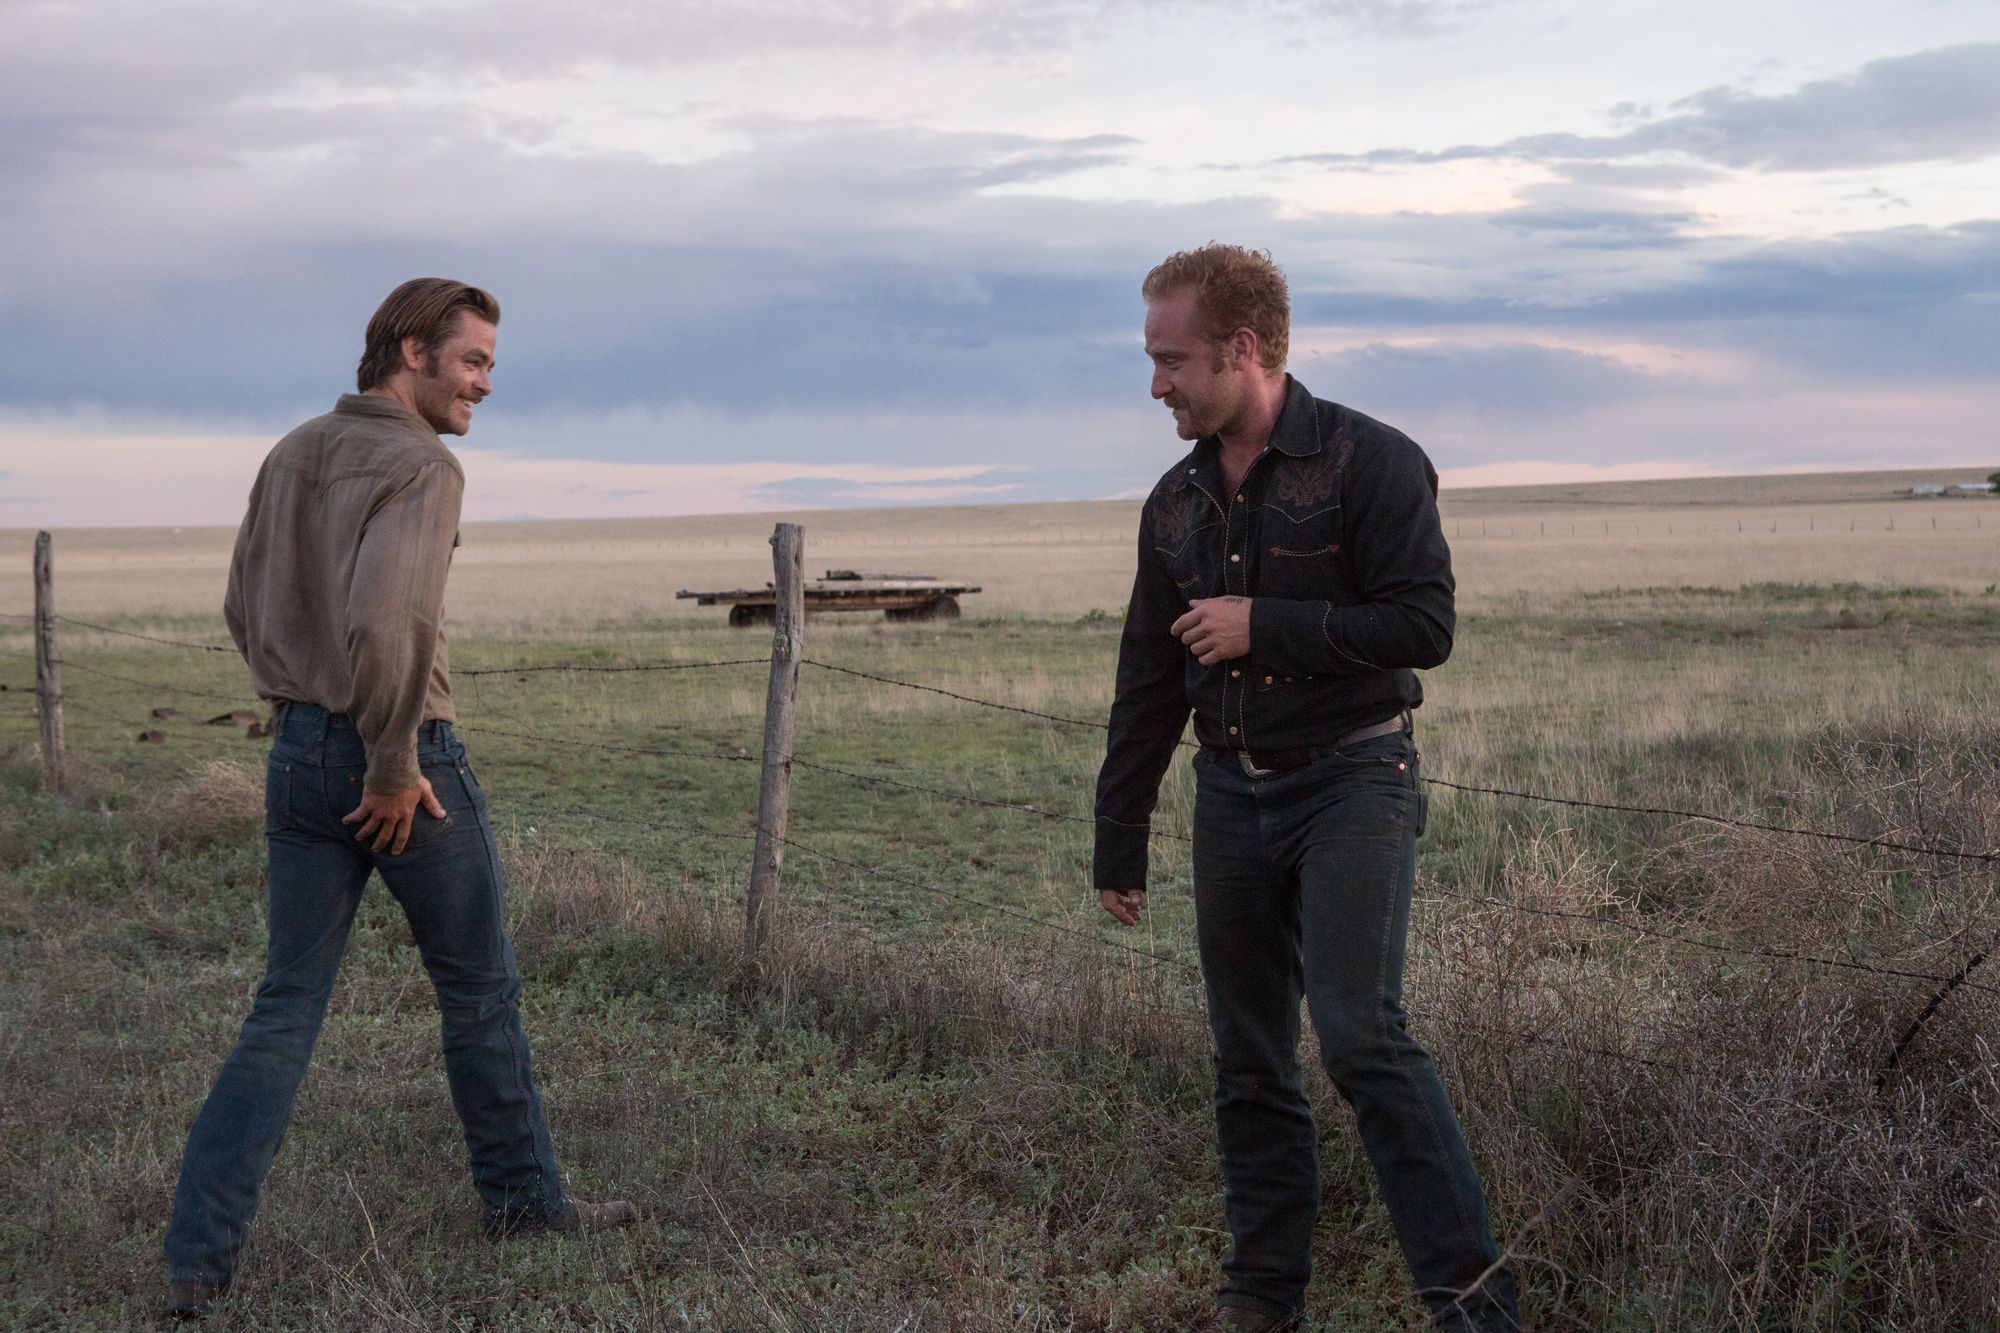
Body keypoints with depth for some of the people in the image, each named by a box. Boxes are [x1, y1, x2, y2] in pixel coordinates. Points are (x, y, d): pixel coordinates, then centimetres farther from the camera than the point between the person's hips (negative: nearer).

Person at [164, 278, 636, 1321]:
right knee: (479, 989, 13)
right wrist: (395, 765, -19)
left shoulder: (291, 455, 10)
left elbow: (245, 610, 16)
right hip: (403, 766, -7)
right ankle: (522, 1196, 28)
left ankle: (198, 1257, 3)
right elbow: (385, 622, -30)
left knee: (286, 1007, 9)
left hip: (300, 756, 7)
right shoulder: (421, 467, -16)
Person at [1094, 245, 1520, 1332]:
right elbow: (1147, 684, 15)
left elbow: (1424, 627, -16)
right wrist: (1118, 842, 16)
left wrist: (1265, 625, -16)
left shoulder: (1369, 463, -9)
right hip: (1233, 793, 6)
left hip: (1353, 781, -6)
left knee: (1360, 1032, -17)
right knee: (1247, 1058, 9)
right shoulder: (1177, 501, 10)